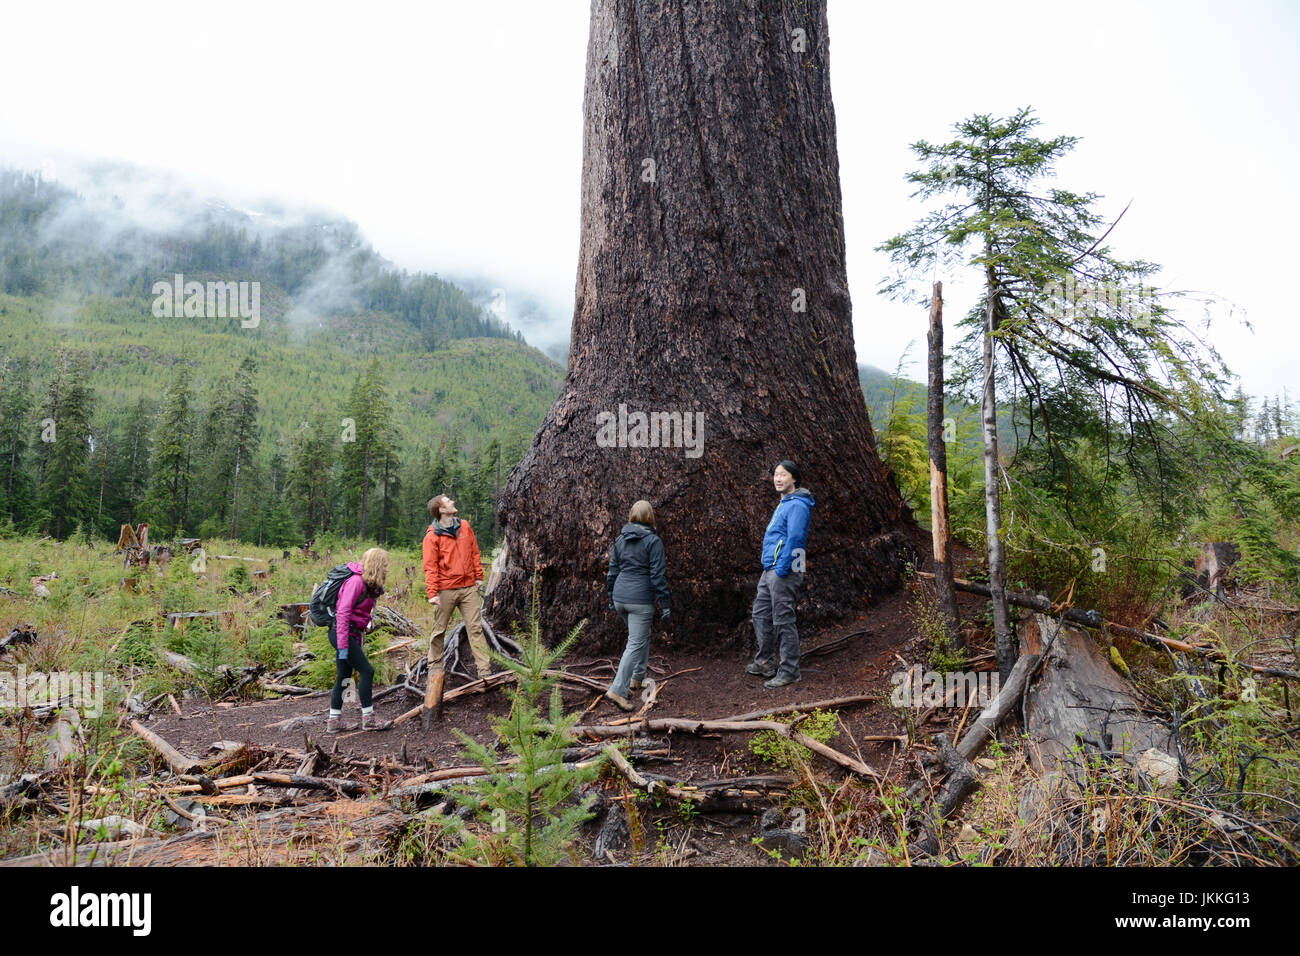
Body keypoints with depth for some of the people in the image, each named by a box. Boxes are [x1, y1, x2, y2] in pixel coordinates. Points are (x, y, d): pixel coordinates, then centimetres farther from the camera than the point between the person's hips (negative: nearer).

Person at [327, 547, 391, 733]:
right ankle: (368, 718, -1)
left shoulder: (369, 585, 13)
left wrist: (360, 639, 12)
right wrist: (343, 646, -23)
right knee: (366, 671, -8)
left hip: (352, 634, 10)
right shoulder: (356, 582, -16)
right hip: (341, 633, -10)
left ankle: (334, 722, 18)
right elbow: (342, 613, -21)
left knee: (344, 677, 11)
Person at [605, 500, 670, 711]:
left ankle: (638, 678, 31)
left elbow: (612, 570, 13)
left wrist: (611, 597, 22)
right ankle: (618, 689, -11)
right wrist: (664, 604, -7)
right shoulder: (653, 541, -10)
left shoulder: (620, 539, 8)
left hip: (620, 596, 7)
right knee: (636, 643, -4)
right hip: (641, 599, -7)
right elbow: (658, 575, -11)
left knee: (642, 636, 25)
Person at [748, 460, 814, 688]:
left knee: (783, 620, -5)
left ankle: (789, 671, 4)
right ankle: (765, 663, 28)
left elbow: (795, 538, -22)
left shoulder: (797, 505, -15)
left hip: (784, 572, -11)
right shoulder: (783, 504, 18)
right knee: (761, 614, 16)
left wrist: (782, 569, -22)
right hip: (770, 570, 11)